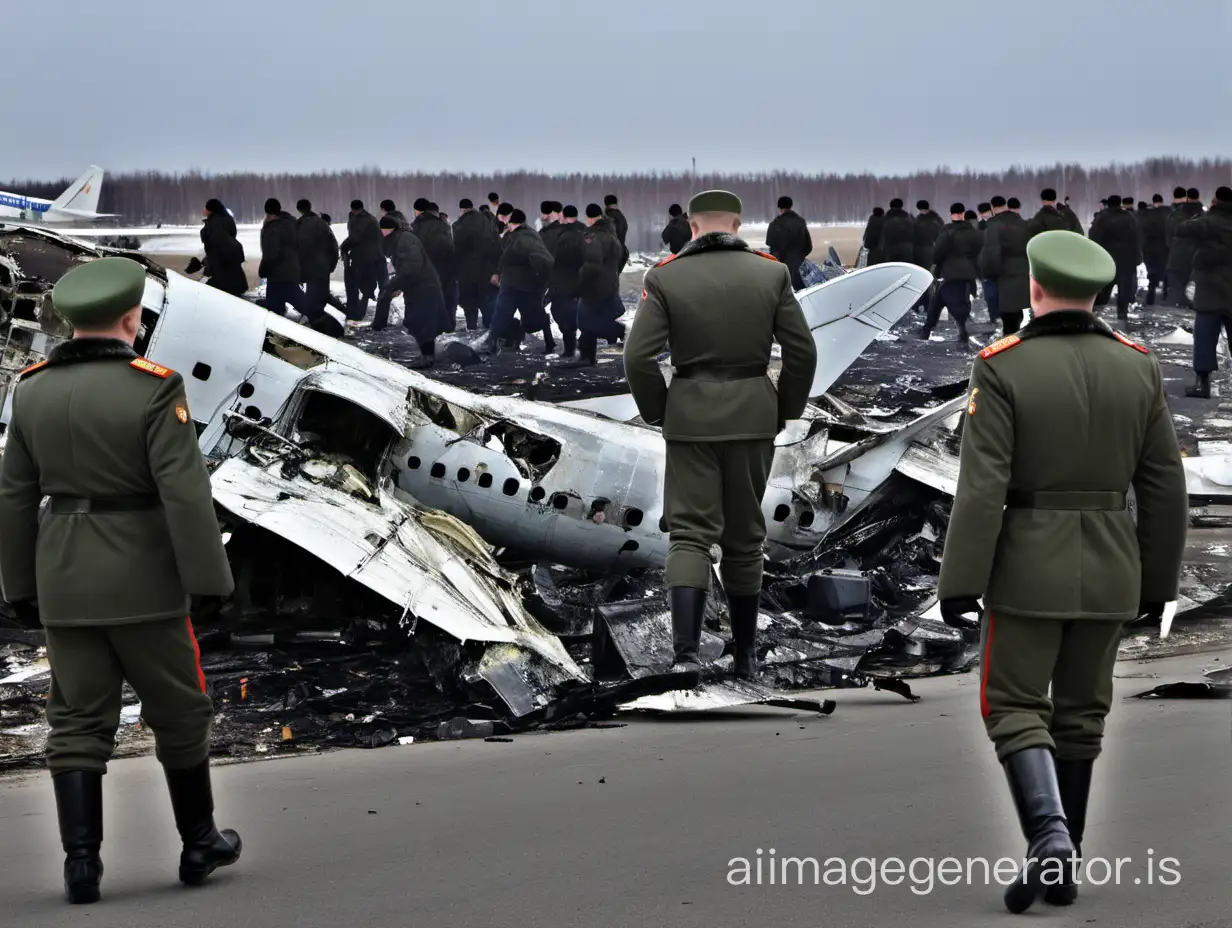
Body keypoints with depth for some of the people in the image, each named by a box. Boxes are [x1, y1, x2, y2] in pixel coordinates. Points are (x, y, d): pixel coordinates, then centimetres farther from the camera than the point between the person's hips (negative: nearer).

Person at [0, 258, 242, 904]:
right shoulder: (153, 389, -14)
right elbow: (185, 492, -18)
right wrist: (209, 581, -11)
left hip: (64, 580, 4)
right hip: (143, 579, -4)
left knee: (79, 722, 8)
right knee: (178, 711, 12)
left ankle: (82, 860, -1)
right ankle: (199, 844, 22)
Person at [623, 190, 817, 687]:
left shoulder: (665, 277, -5)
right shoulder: (772, 273, 0)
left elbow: (638, 357, -10)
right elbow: (802, 352, -1)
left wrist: (657, 412, 5)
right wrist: (784, 411, 11)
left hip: (691, 417, -1)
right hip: (753, 415, 2)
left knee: (690, 533, 0)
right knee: (744, 535, 13)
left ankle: (686, 652, -17)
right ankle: (745, 654, 20)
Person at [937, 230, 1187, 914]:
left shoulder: (1003, 369, -12)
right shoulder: (1138, 368, 0)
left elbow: (981, 487, -16)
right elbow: (1164, 487, 3)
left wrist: (959, 585, -11)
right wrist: (1157, 580, 13)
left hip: (1028, 567, -4)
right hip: (1108, 571, 4)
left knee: (1014, 707, 6)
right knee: (1080, 714, 14)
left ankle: (1048, 833, -16)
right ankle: (1062, 865, 17)